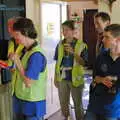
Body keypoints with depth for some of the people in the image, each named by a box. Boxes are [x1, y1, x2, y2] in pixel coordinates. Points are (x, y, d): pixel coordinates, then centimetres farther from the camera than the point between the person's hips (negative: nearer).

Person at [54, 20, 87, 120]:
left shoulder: (81, 45, -9)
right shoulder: (60, 45, 2)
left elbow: (83, 63, -14)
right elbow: (57, 63, 8)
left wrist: (73, 53, -27)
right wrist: (55, 78, 9)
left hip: (75, 79, -4)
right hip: (62, 78, 4)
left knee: (78, 104, 9)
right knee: (63, 102, 17)